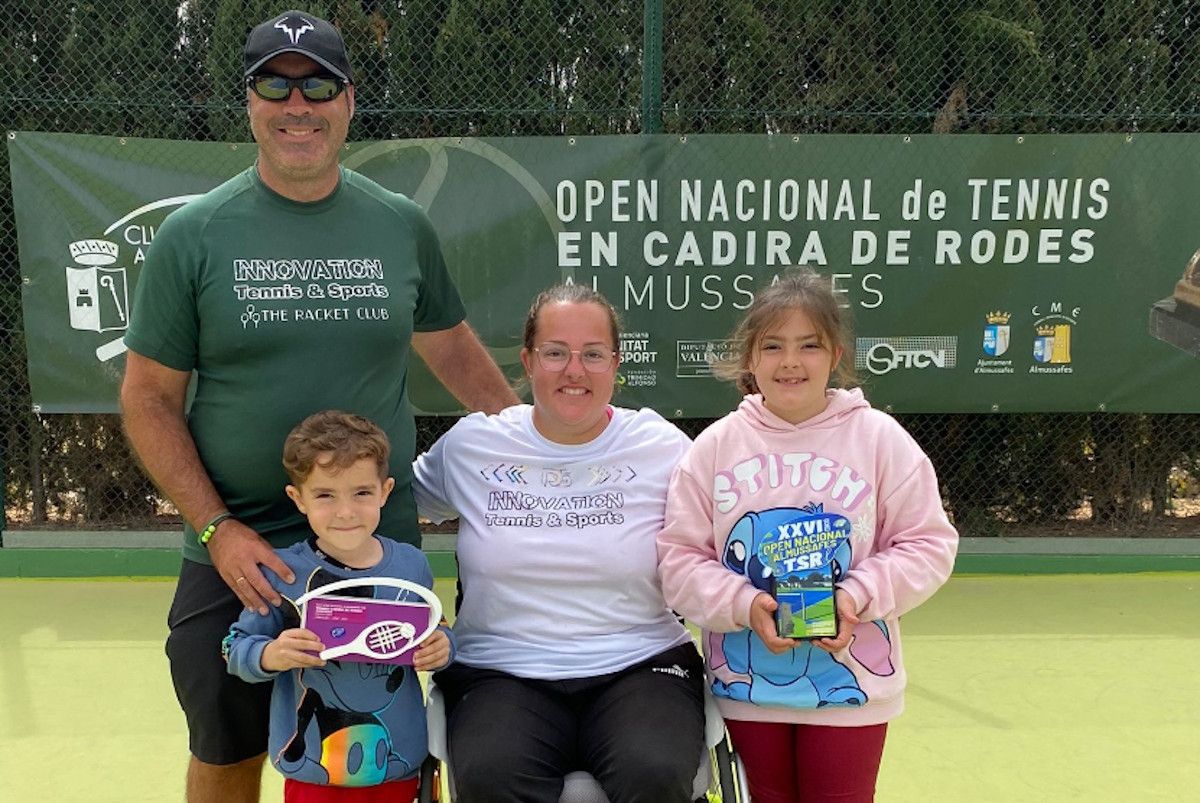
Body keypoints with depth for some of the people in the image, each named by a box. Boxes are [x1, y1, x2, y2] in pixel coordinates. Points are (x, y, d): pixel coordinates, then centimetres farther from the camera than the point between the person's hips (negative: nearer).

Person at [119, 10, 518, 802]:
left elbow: (448, 344, 15)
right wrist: (218, 529, -12)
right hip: (235, 554, 0)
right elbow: (150, 397, -2)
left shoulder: (403, 225, 1)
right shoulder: (194, 234, -4)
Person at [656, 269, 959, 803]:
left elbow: (927, 544, -4)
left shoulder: (879, 437, -6)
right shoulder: (715, 446, -4)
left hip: (850, 681, -1)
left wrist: (858, 596, -19)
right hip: (745, 682, 2)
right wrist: (744, 604, -19)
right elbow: (679, 557, -4)